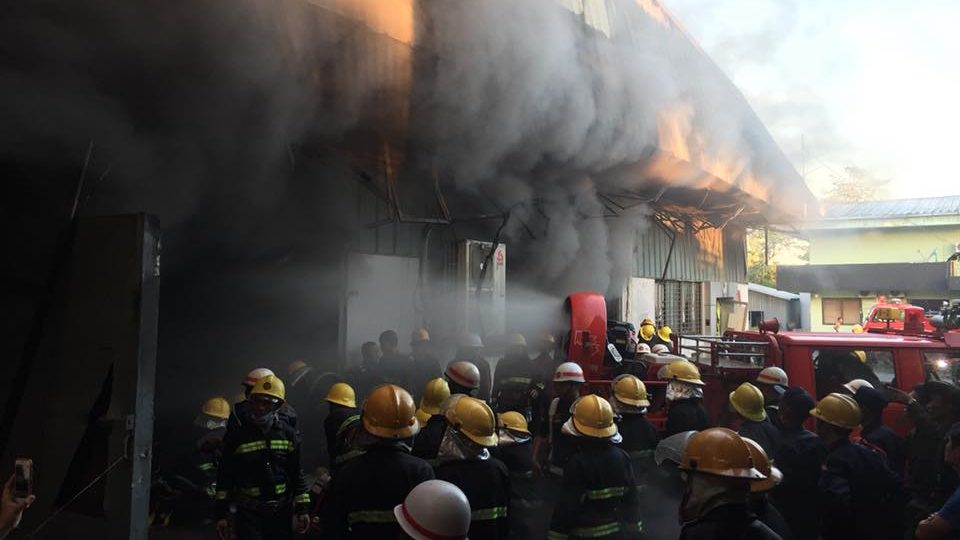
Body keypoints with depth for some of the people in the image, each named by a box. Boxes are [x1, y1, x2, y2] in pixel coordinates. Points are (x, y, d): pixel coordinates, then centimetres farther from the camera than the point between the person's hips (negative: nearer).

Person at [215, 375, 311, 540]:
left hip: (282, 510, 2)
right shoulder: (237, 435, -3)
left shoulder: (289, 434, 1)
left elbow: (296, 473, 5)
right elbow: (225, 476, 1)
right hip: (249, 512, -2)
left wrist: (302, 509, 2)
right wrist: (221, 513, -1)